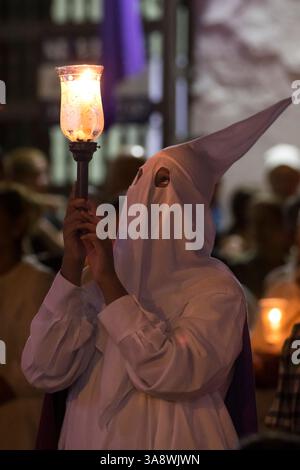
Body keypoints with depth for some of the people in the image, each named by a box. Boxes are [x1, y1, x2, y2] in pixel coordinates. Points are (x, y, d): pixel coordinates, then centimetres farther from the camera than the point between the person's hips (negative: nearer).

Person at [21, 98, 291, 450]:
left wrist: (109, 281, -22)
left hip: (171, 445, -4)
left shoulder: (215, 290, -9)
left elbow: (174, 374, -26)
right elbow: (43, 371, -10)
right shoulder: (100, 286, 3)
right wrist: (72, 265, -16)